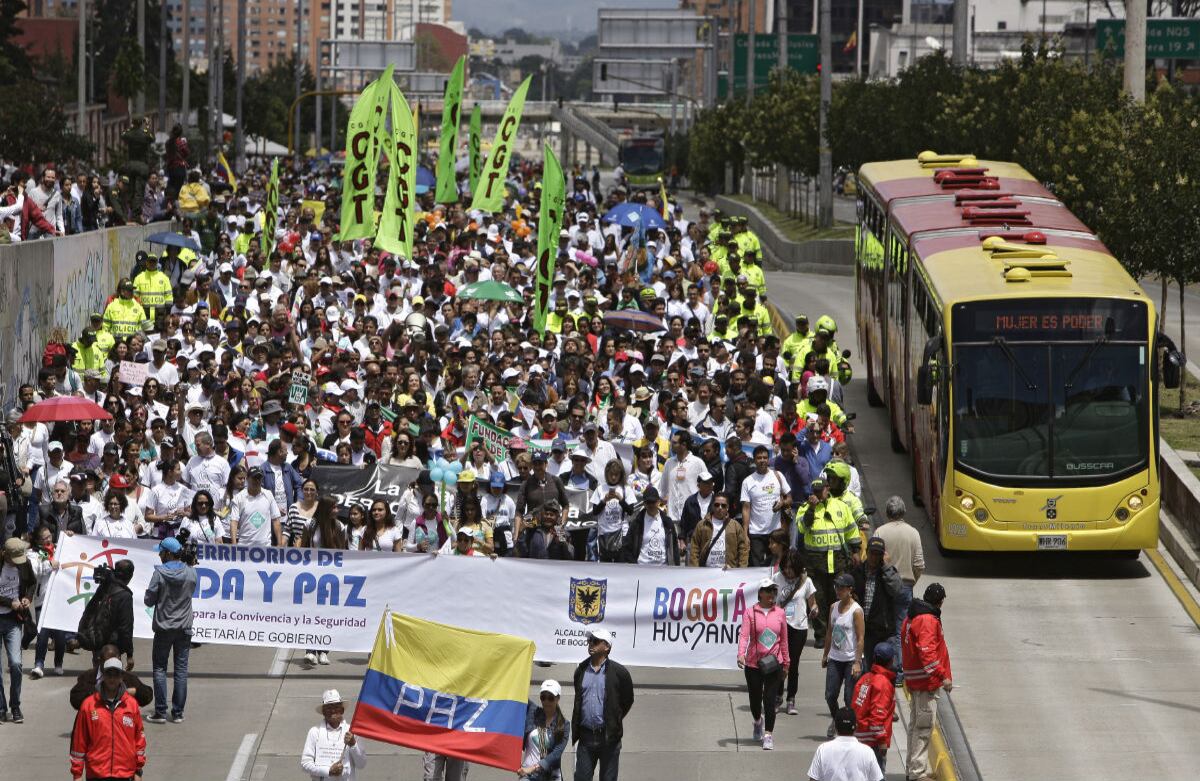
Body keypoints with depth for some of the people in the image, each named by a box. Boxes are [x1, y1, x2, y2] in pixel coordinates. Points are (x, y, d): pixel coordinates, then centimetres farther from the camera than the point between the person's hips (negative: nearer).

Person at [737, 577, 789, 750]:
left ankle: (768, 735, -3)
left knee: (770, 700, -7)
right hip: (753, 663, 0)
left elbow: (784, 639, 11)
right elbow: (744, 635, -12)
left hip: (773, 663, 0)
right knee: (755, 698, 12)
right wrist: (741, 654, -28)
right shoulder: (750, 613, -3)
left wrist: (786, 662, 13)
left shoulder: (779, 613, 4)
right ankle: (758, 721, 44)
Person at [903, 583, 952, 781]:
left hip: (913, 681, 10)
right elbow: (927, 653, -26)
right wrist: (943, 676, -27)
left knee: (916, 725, 17)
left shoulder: (911, 618, 14)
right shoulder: (928, 620, -17)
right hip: (928, 682, -10)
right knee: (924, 727, -7)